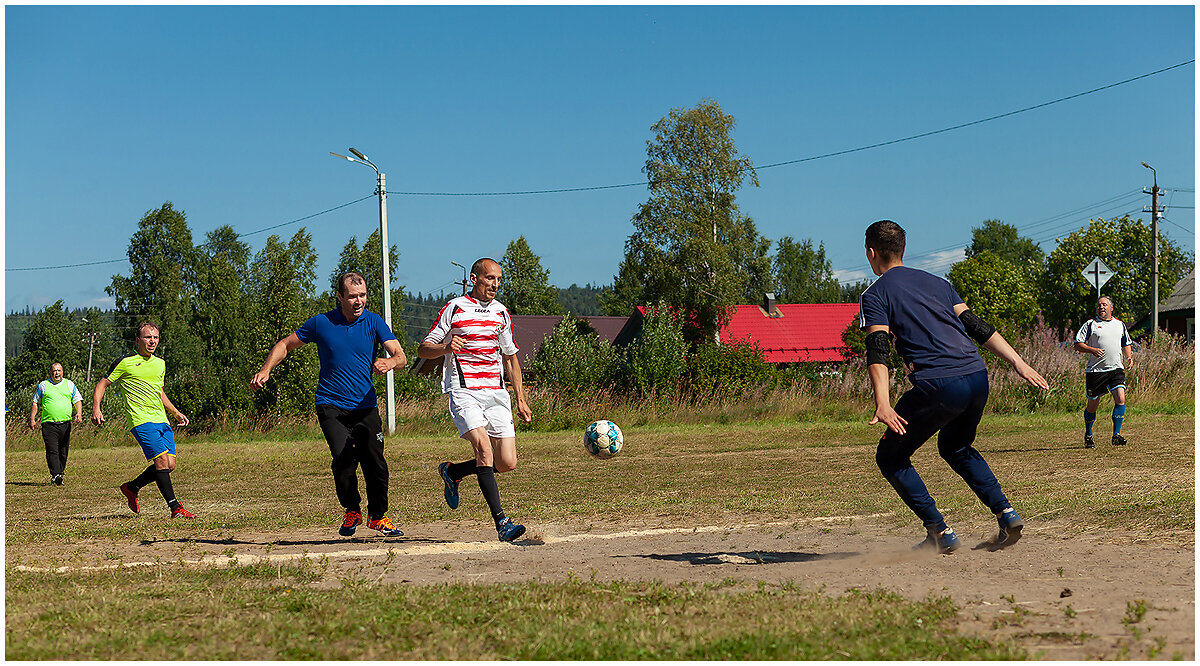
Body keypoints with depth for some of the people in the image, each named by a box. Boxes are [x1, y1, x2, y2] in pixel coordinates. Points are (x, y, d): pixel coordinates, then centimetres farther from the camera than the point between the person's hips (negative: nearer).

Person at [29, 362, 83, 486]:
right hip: (49, 424, -2)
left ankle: (59, 474, 13)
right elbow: (35, 403, 15)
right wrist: (32, 419, 6)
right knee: (52, 450, -14)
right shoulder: (43, 385, 11)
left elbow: (78, 400, 14)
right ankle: (55, 475, -21)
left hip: (65, 423, 2)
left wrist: (79, 413, -4)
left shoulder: (69, 384, 14)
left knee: (63, 451, 3)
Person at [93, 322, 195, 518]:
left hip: (162, 421, 7)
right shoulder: (125, 362, -2)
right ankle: (175, 508, -14)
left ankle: (131, 488, 21)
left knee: (169, 465, 0)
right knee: (162, 460, -17)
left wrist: (176, 413, 27)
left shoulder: (160, 364, 18)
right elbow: (102, 384, 3)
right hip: (141, 420, -7)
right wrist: (96, 408, -11)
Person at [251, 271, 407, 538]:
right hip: (331, 405, -2)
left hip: (366, 406, 2)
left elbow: (400, 356, -9)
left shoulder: (374, 322, 1)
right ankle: (352, 510, 3)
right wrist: (265, 370, -2)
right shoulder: (320, 323, 0)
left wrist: (390, 362, -32)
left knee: (376, 464, -1)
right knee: (344, 457, -22)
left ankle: (378, 516, 26)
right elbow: (285, 345, 12)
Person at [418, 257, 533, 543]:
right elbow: (423, 349, 2)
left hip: (496, 393, 5)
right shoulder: (454, 309, 1)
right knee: (484, 448, -23)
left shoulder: (501, 313, 15)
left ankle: (452, 471, 24)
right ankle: (501, 522, -24)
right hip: (463, 391, -5)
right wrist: (446, 347, -19)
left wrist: (521, 399, 19)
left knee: (507, 463, -3)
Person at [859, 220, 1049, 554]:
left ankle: (940, 532, 3)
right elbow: (977, 326, 16)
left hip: (938, 386, -7)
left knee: (890, 457, 11)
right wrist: (1019, 363, 12)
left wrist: (882, 405, -21)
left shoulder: (874, 296, 5)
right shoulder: (936, 282, 23)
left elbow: (878, 351, -10)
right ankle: (1006, 514, 15)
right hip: (978, 379, 7)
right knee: (956, 448, 31)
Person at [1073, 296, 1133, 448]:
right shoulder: (1090, 324, 1)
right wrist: (1092, 350, -20)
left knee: (1120, 398, -16)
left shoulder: (1120, 324, 13)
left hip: (1116, 369, 2)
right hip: (1095, 371, -2)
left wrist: (1129, 357, 7)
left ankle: (1116, 435, -10)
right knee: (1092, 405, 3)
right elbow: (1077, 344, -3)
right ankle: (1088, 435, 25)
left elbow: (1126, 344, 26)